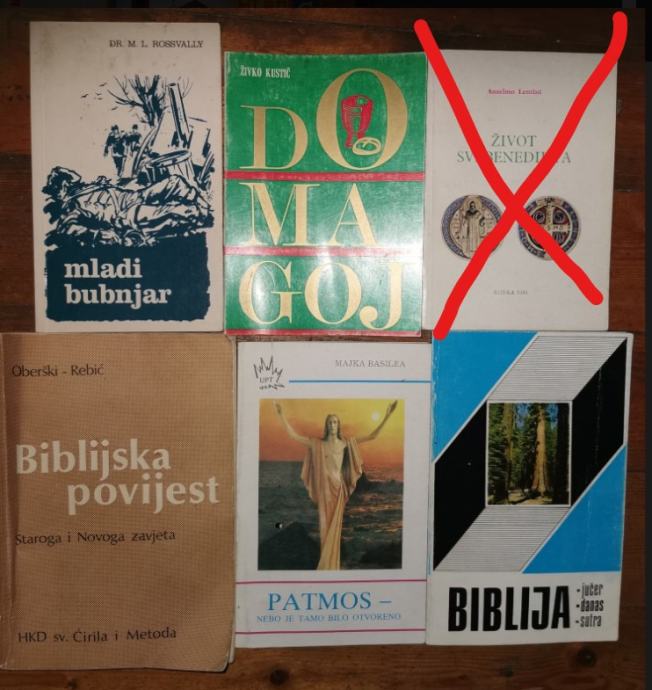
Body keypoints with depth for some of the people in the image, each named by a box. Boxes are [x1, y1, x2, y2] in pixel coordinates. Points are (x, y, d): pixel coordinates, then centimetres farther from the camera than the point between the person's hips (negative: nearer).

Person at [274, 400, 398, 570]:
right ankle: (326, 565, 16)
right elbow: (293, 435, 0)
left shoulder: (346, 443, 2)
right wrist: (281, 414, -6)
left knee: (334, 527, 5)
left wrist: (387, 416, -6)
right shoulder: (318, 444, 1)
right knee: (325, 527, 4)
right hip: (324, 488, 0)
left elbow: (372, 436, 1)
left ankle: (330, 565, 17)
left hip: (338, 488, 0)